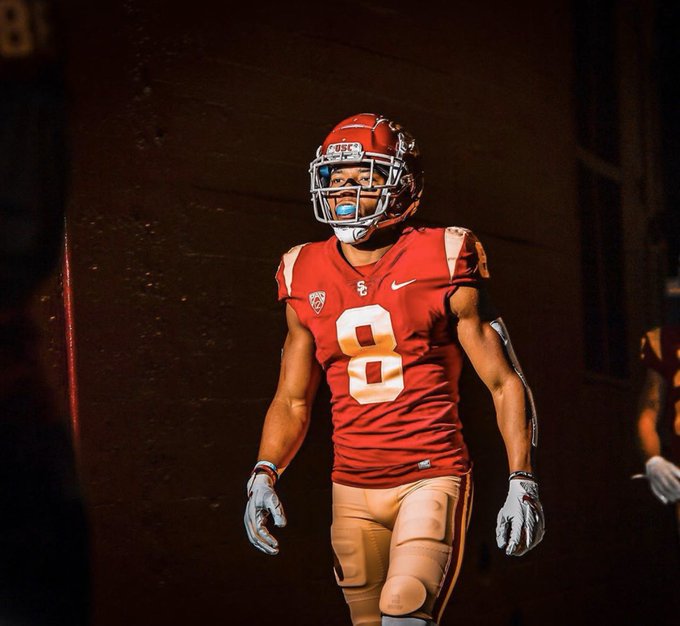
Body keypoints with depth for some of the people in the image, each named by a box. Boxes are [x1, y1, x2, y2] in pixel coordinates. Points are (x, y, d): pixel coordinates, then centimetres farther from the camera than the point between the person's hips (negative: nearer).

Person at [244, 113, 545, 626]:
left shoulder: (441, 264, -4)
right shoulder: (307, 278, 8)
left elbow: (505, 383, -1)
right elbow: (293, 401, 15)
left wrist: (522, 483, -8)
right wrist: (263, 475, -1)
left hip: (432, 476, -4)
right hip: (353, 486, 5)